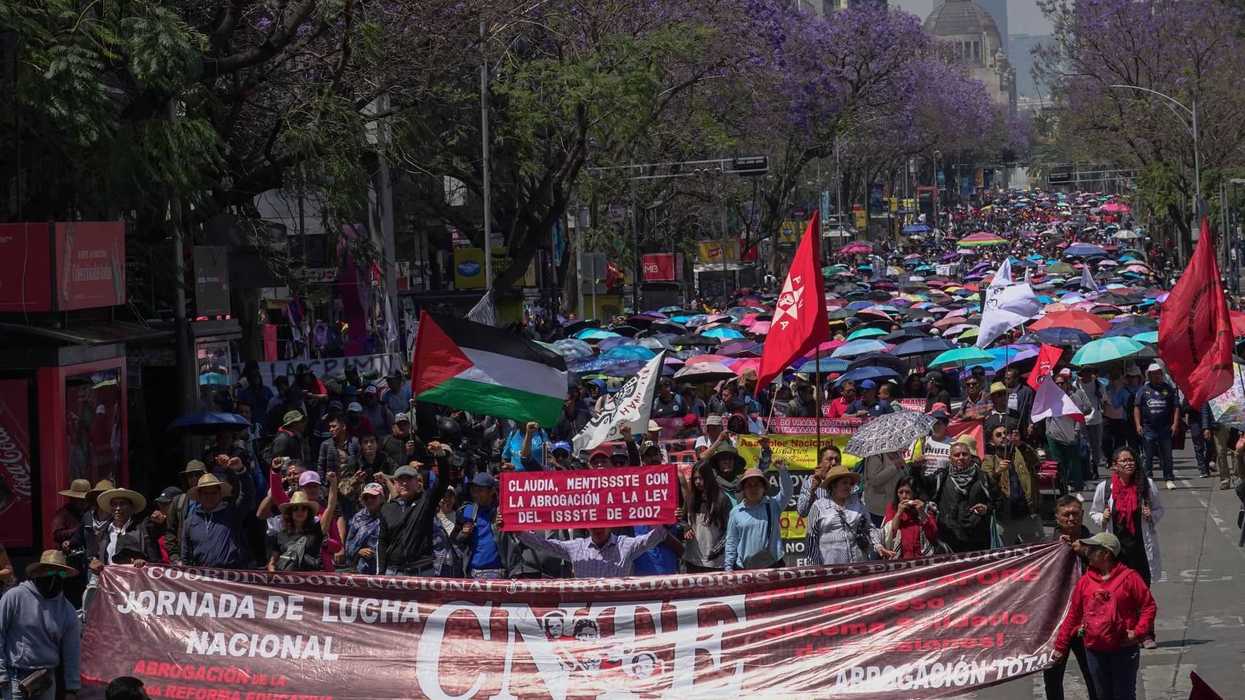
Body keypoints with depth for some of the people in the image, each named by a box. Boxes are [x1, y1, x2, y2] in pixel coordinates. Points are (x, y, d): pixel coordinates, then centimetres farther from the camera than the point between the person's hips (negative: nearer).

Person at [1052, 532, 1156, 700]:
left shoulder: (1129, 577, -6)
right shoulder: (1085, 581, 6)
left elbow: (1149, 606, -5)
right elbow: (1073, 615, 10)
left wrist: (1138, 632, -15)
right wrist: (1060, 646, 10)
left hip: (1123, 650, -4)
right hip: (1094, 651, 4)